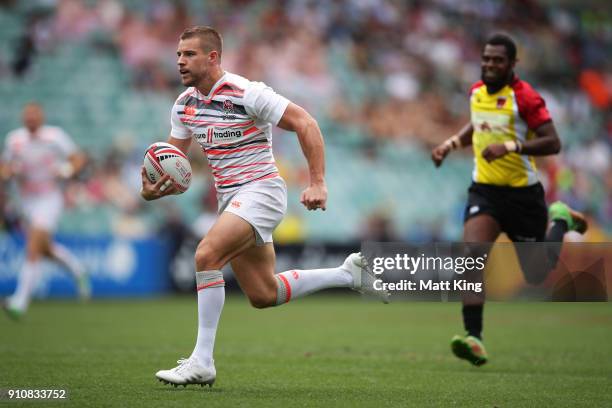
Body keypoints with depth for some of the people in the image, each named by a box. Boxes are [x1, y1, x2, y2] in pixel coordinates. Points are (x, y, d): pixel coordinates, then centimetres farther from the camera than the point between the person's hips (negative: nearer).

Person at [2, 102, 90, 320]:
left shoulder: (55, 136, -8)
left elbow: (78, 159, 0)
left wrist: (66, 171, -19)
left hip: (50, 199, -5)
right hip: (28, 202, 5)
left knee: (33, 248, -18)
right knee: (45, 249, 16)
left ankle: (20, 301, -20)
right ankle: (77, 270, 45)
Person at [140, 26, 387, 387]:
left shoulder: (246, 93, -17)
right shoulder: (184, 104, 6)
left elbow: (305, 124, -16)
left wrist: (318, 183, -22)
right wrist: (153, 189, -10)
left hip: (260, 191, -8)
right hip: (230, 198, 8)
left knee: (206, 255, -27)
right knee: (264, 296, 10)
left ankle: (202, 361, -22)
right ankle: (349, 274, 29)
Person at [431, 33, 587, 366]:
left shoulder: (525, 97, -15)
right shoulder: (477, 92, 6)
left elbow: (552, 143, -20)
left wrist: (510, 146, -31)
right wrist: (452, 143, 12)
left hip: (522, 193, -4)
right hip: (484, 190, 4)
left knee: (536, 276, 9)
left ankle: (561, 220, 39)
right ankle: (474, 338, -24)